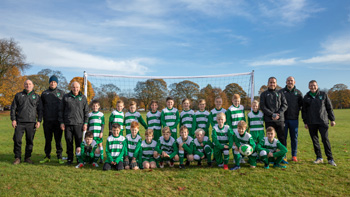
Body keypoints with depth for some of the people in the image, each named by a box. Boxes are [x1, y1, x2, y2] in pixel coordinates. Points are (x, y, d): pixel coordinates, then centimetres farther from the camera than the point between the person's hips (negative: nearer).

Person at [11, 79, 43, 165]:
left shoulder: (36, 96, 11)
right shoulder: (18, 95, 11)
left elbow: (40, 110, 9)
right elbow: (13, 108, 10)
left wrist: (39, 121, 0)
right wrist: (13, 119, 0)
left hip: (31, 123, 0)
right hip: (19, 122, 0)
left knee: (30, 141, 4)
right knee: (17, 140, -3)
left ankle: (28, 157, 16)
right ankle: (17, 157, 10)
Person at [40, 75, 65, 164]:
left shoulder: (61, 93, 6)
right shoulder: (44, 93, 11)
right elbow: (41, 106, 16)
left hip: (58, 120, -2)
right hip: (47, 120, 2)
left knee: (58, 139, 1)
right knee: (48, 139, 8)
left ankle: (59, 157, 7)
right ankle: (47, 156, 18)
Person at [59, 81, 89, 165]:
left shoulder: (83, 98, 8)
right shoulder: (66, 97, 8)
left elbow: (86, 111, 9)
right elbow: (61, 110, 10)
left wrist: (85, 123, 2)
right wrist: (61, 122, 3)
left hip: (79, 124, -1)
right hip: (67, 124, 1)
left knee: (79, 142, 1)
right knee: (69, 142, 5)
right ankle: (70, 158, 17)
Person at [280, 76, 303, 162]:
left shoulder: (298, 92, 10)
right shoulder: (281, 92, 5)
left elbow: (302, 104, 12)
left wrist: (298, 110, -3)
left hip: (294, 119, 1)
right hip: (283, 118, -1)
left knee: (294, 137, 7)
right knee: (283, 137, 2)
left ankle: (294, 155, 17)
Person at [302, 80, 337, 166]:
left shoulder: (323, 95, 6)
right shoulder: (306, 97, 8)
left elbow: (329, 107, 8)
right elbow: (304, 111, 11)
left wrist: (332, 119, 3)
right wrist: (305, 122, 6)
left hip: (323, 121, -2)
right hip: (311, 123, 2)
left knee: (325, 139, -7)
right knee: (315, 140, 5)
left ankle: (330, 158, 2)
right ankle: (319, 157, 16)